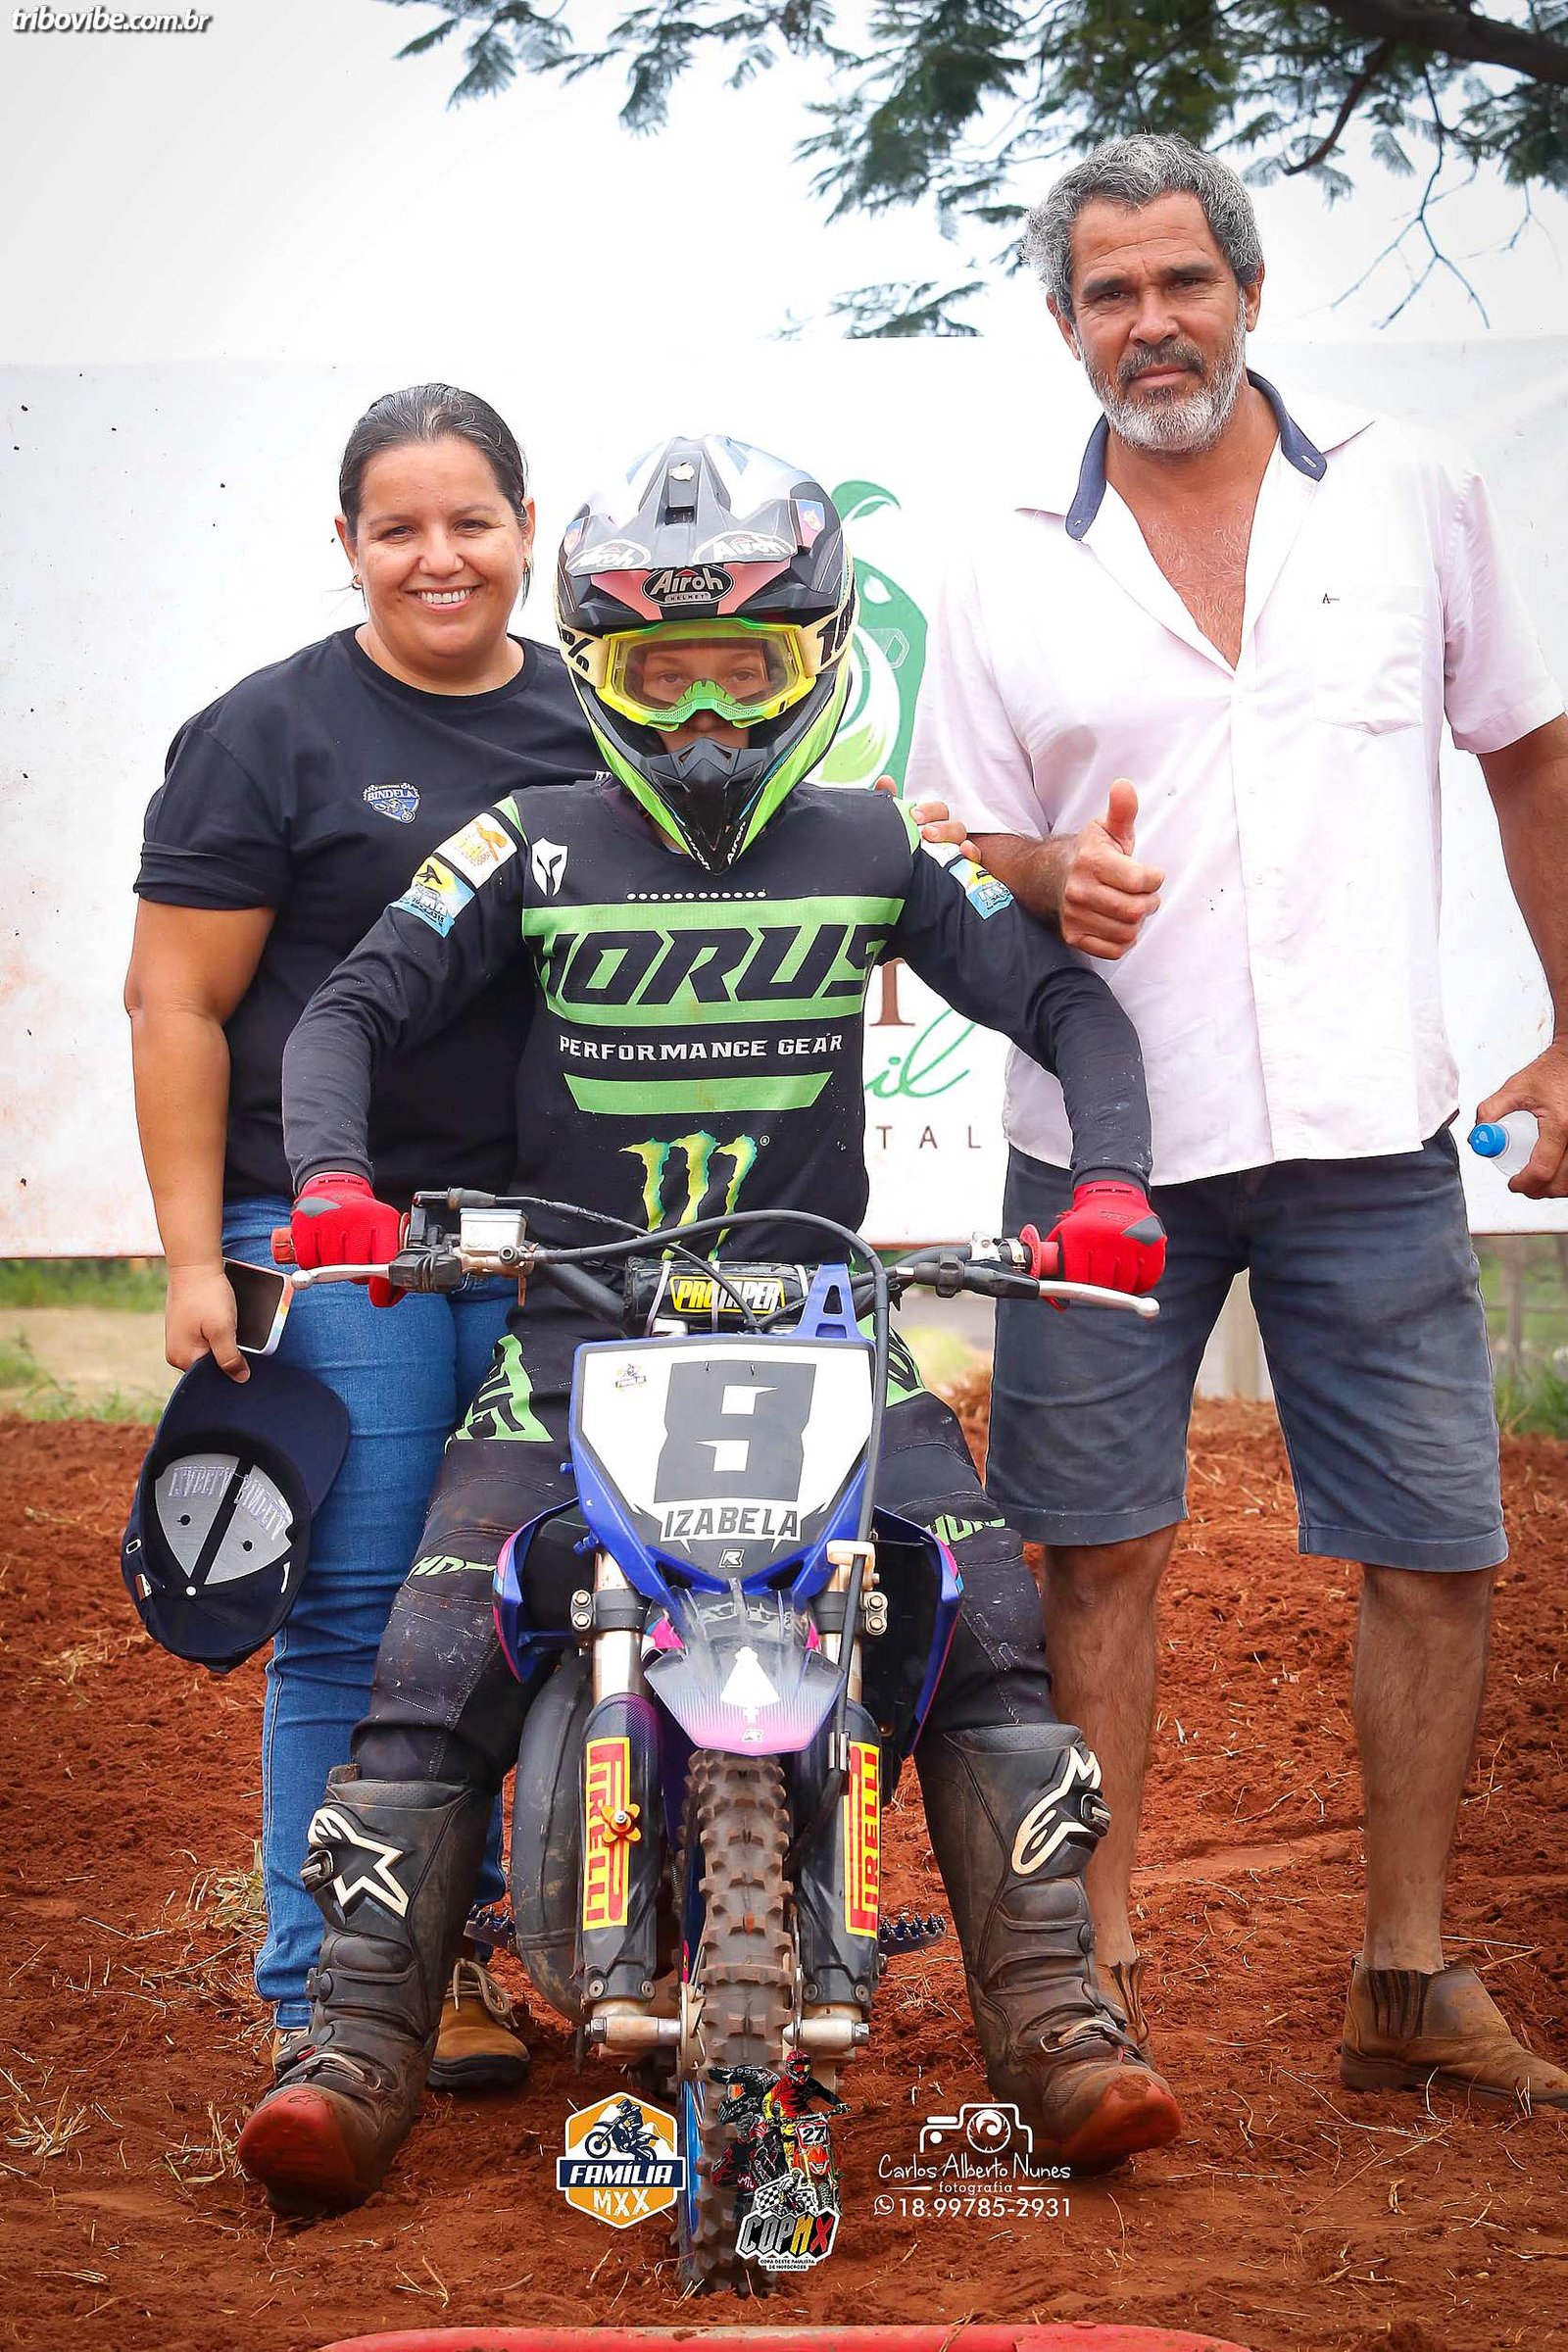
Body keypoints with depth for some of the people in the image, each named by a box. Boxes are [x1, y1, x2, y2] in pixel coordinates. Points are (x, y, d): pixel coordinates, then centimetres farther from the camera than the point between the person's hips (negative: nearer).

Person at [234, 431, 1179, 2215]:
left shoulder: (871, 848, 6)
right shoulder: (543, 845, 3)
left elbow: (1063, 998, 7)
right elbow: (353, 1005, -1)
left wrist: (1108, 1183, -10)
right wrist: (334, 1177, -20)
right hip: (573, 1319, -1)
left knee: (987, 1621, -17)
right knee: (431, 1657, -15)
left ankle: (1049, 2016, -11)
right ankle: (360, 2044, -11)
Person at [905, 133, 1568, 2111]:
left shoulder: (1407, 495, 5)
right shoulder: (1008, 575, 4)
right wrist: (1049, 879, -16)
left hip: (1371, 1135, 1)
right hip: (1108, 1147, 0)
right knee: (1098, 1550, 5)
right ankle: (1095, 1970, 18)